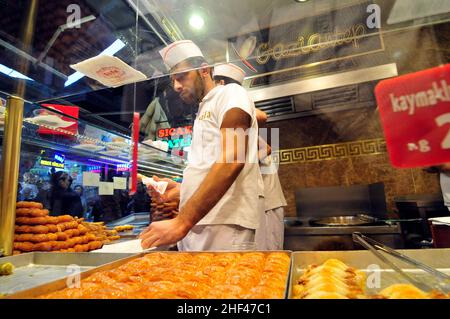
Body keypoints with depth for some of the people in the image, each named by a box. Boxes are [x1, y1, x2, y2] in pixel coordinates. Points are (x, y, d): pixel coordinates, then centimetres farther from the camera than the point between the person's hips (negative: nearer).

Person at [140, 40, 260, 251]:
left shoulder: (231, 94, -3)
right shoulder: (203, 113, 22)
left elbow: (232, 161, -20)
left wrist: (182, 221, -24)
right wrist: (181, 189, 7)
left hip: (223, 226, -8)